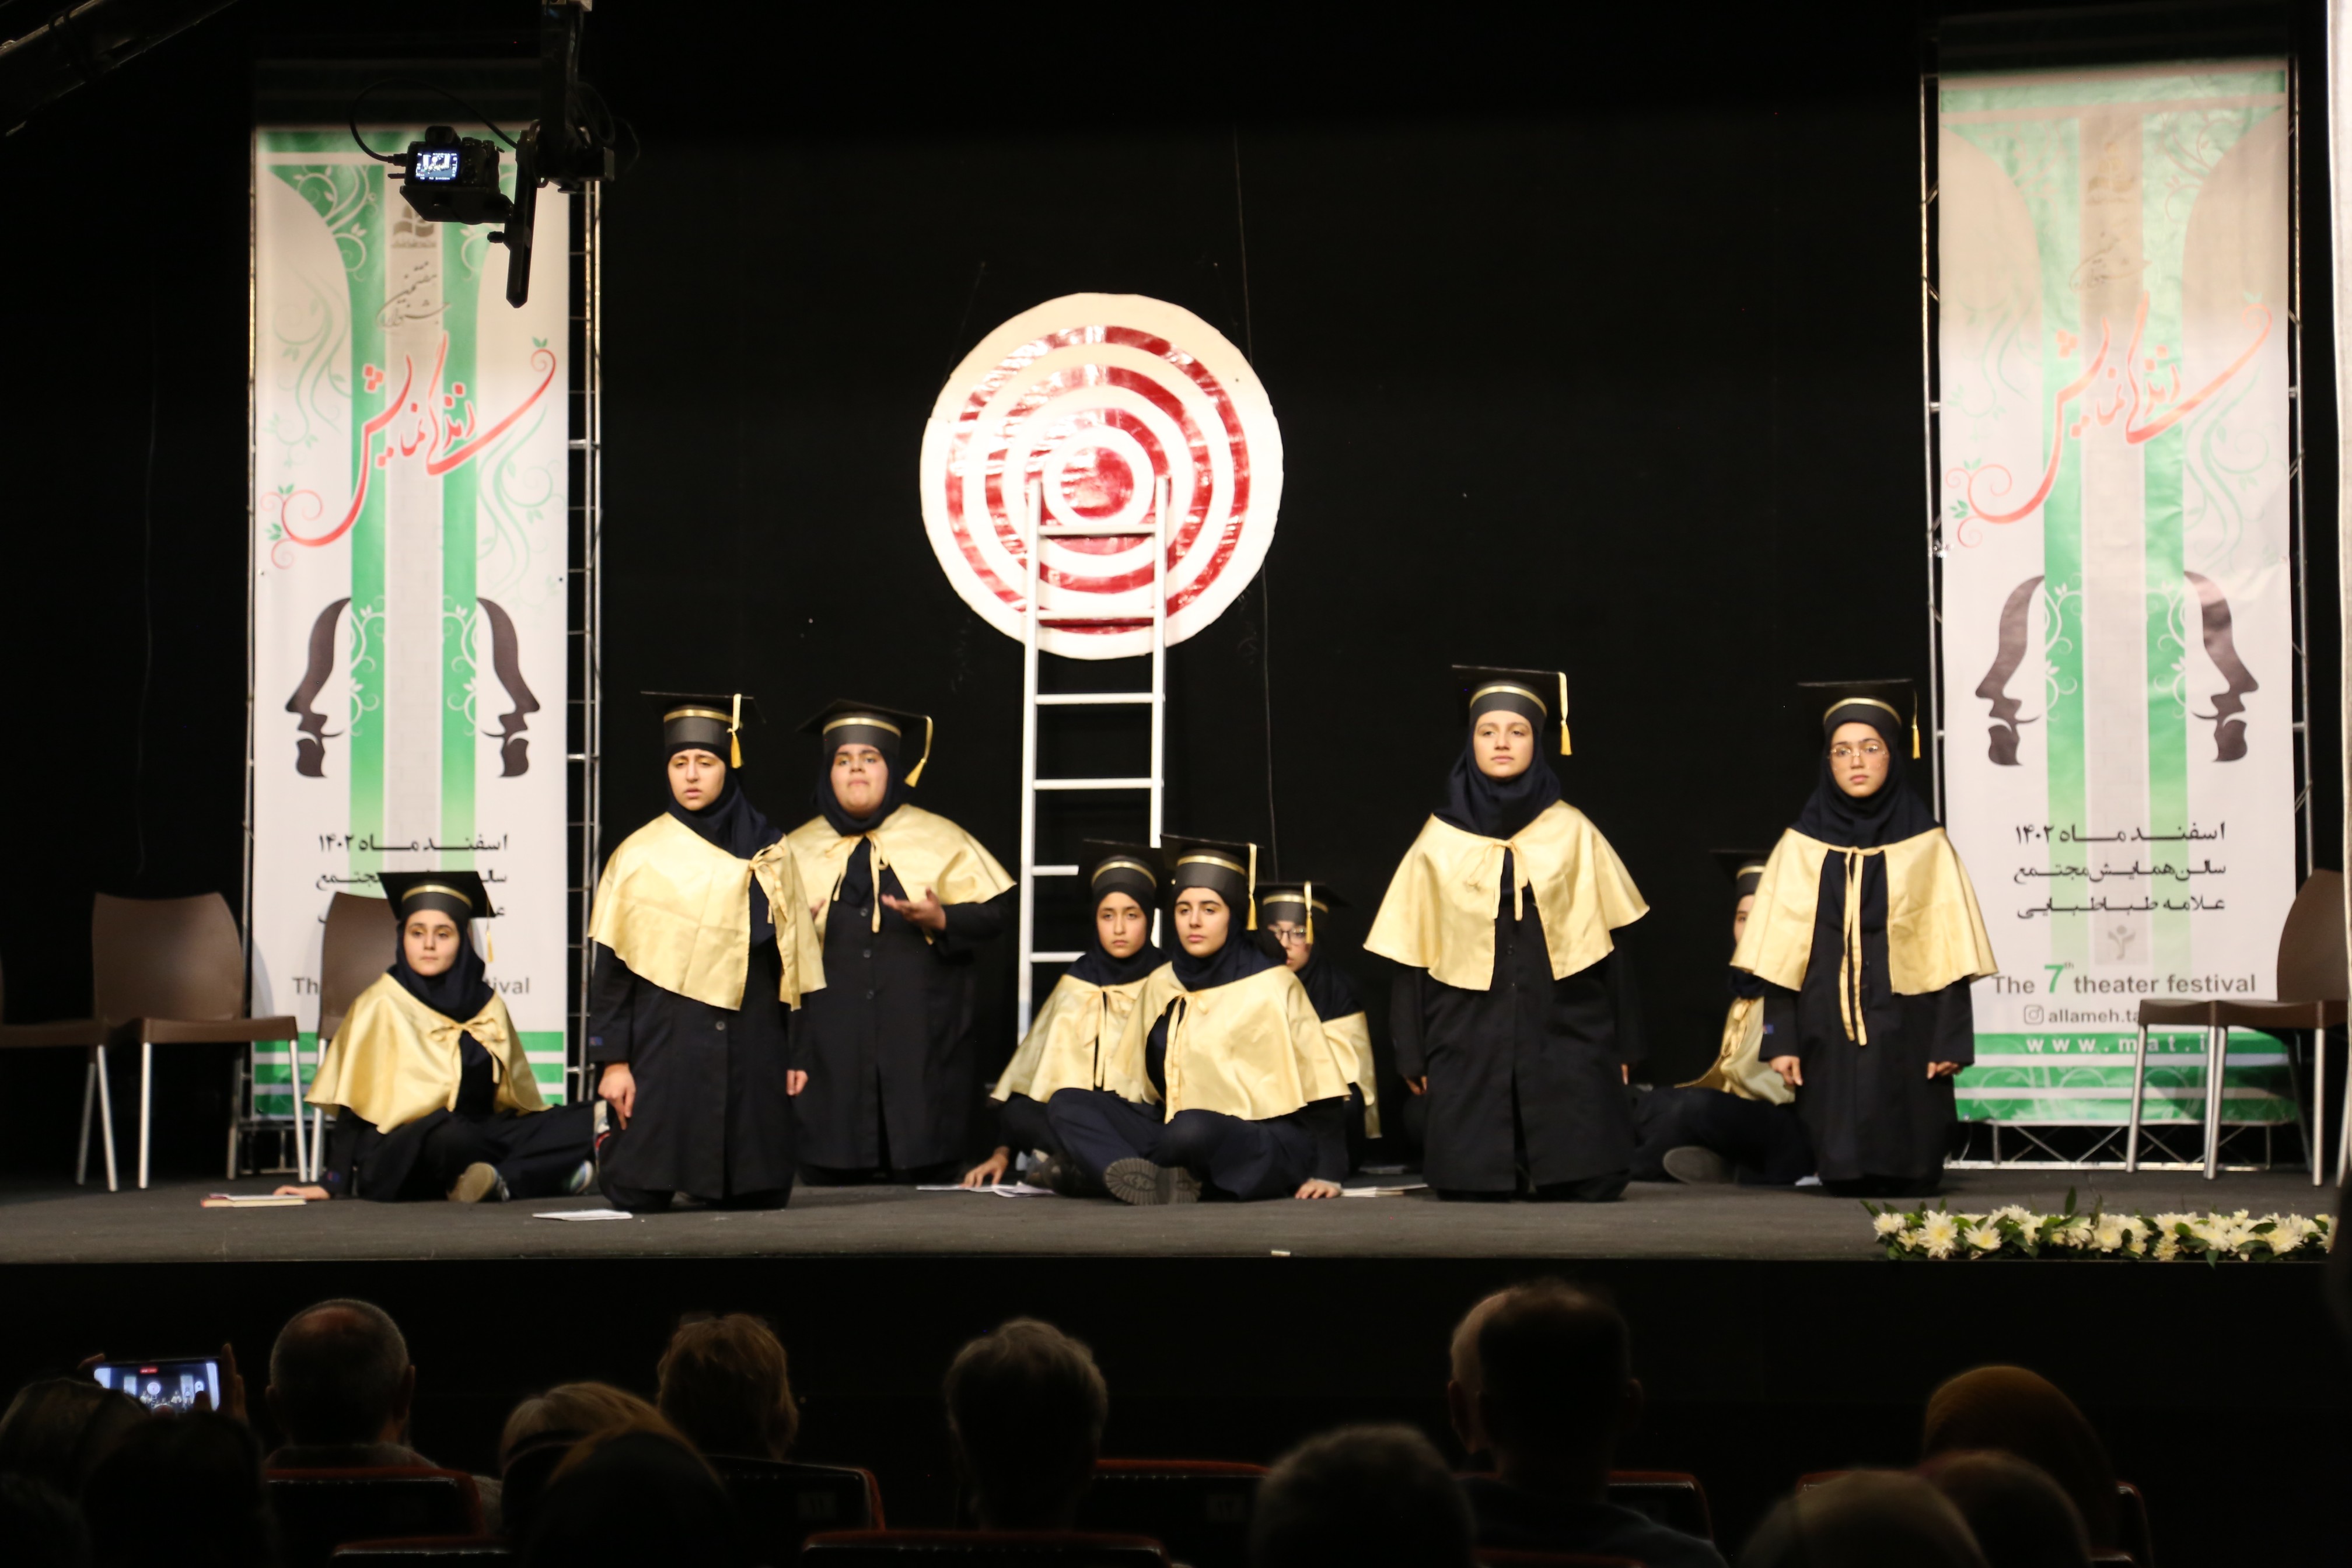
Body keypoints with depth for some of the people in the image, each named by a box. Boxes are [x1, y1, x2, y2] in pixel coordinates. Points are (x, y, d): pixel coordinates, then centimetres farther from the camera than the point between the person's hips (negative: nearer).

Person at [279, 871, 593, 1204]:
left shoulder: (486, 1004, 11)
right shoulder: (383, 1004, -2)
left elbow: (518, 1097, 17)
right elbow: (354, 1101, -5)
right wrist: (332, 1182, -12)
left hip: (478, 1138, 6)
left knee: (584, 1123, -13)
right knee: (451, 1135, -40)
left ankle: (500, 1182, -28)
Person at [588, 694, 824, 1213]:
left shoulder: (770, 855, 9)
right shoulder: (639, 855, 2)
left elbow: (795, 962, 11)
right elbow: (611, 966, 1)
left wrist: (799, 1052, 6)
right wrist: (613, 1061, -6)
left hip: (752, 1051, 2)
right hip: (664, 1047, -2)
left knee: (760, 1200, -3)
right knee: (641, 1198, -6)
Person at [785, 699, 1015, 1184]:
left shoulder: (939, 839, 9)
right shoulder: (798, 849, 14)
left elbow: (996, 911, 4)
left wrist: (942, 920, -14)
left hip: (921, 1037, -1)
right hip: (832, 1044, 1)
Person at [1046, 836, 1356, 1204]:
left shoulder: (1271, 986, -6)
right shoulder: (1162, 984, 10)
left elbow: (1320, 1087, -5)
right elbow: (1131, 1084, 16)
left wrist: (1327, 1173, -11)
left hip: (1265, 1147, -7)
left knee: (1192, 1128, -39)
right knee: (1067, 1105, -9)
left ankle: (1109, 1165, -12)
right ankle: (1154, 1181, -30)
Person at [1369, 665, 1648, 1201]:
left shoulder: (1572, 832, 6)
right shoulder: (1441, 838, 6)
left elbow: (1607, 943, 8)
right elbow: (1414, 955, 8)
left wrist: (1621, 1045, 5)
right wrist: (1412, 1053, 5)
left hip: (1566, 1034, 0)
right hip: (1470, 1041, 0)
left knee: (1587, 1188, -8)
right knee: (1471, 1194, -5)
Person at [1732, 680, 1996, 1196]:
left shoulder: (1925, 844, 1)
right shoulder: (1802, 845, 4)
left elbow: (1947, 950, 0)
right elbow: (1780, 954, 2)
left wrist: (1951, 1038, -6)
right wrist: (1782, 1039, -5)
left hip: (1904, 1029, -1)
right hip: (1828, 1031, 1)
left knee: (1907, 1172, -2)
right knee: (1842, 1164, 0)